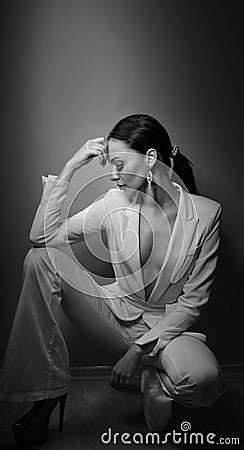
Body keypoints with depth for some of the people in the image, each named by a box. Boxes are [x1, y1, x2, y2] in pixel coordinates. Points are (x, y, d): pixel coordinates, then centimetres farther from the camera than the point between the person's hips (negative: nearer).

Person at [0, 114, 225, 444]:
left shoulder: (205, 213, -13)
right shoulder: (115, 203, -6)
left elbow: (193, 300, -11)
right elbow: (42, 237, -12)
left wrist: (138, 350, -17)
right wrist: (70, 167, -16)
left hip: (167, 326, -2)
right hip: (116, 312, 3)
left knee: (204, 380, -38)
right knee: (39, 258, -19)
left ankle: (158, 385, 2)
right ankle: (48, 391, -12)